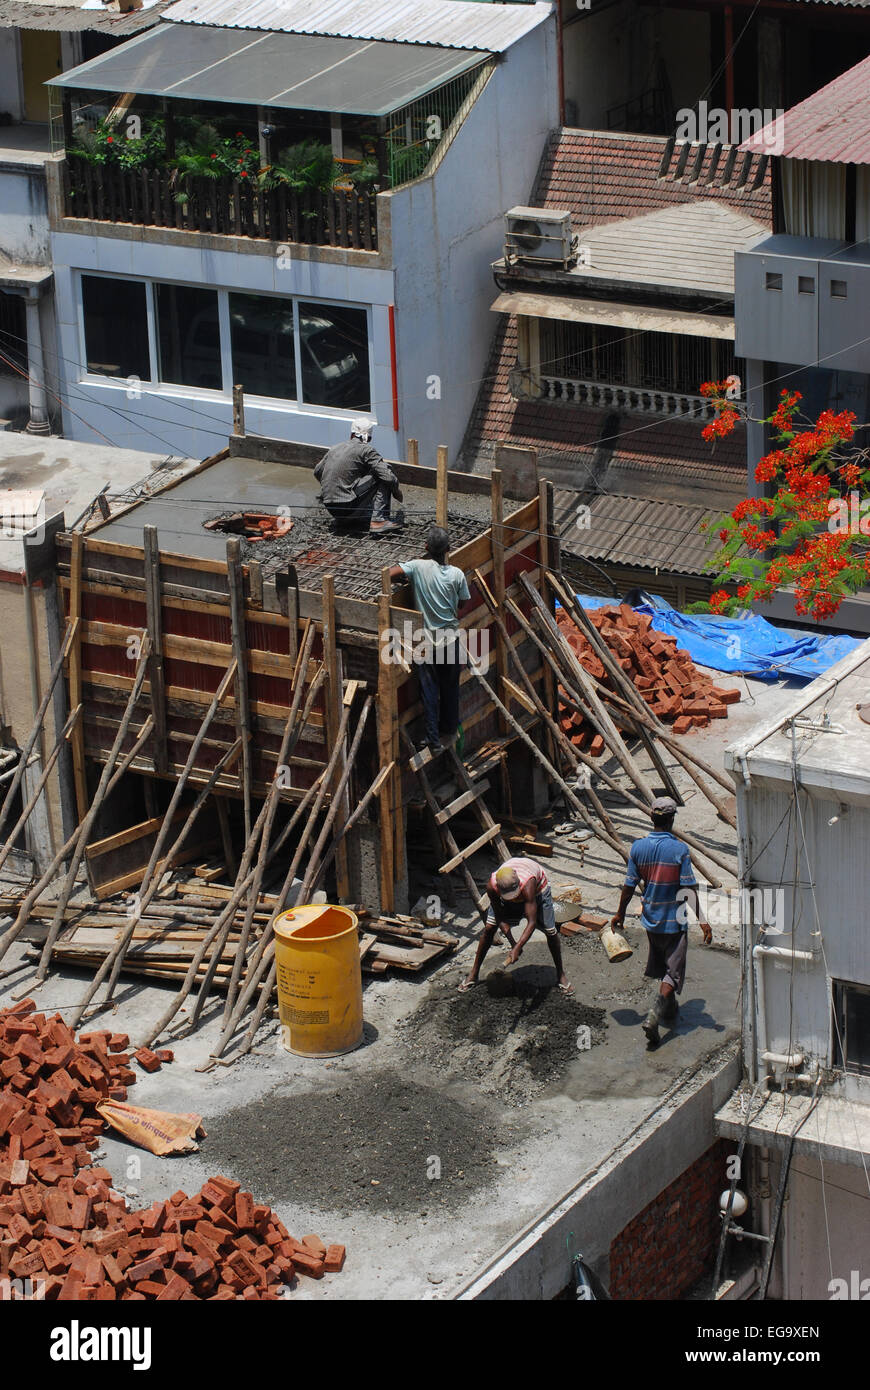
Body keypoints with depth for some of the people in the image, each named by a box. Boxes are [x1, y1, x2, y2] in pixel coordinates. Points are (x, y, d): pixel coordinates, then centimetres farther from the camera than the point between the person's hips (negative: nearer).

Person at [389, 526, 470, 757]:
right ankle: (449, 731, 32)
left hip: (426, 640, -2)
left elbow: (389, 574, -24)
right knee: (450, 688, 18)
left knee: (429, 690, 4)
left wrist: (403, 571, -2)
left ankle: (433, 740, 3)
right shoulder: (456, 574, -7)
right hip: (451, 638, 2)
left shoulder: (418, 567, -14)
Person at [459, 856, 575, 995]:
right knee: (489, 928, -6)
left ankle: (560, 974, 15)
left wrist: (517, 948, -51)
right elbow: (501, 918, -25)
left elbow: (532, 923, -45)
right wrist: (513, 944, -31)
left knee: (551, 931, -7)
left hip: (538, 886, -2)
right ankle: (474, 973, 8)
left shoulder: (527, 885, -48)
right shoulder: (492, 887, -38)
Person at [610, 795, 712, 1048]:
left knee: (660, 965, 24)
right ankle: (654, 1016, -16)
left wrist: (620, 913, 14)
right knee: (673, 972, 2)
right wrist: (701, 920, -10)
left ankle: (670, 1009, 41)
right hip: (675, 921, -5)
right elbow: (689, 889, -16)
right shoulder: (680, 849, -17)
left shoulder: (638, 847, -5)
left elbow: (629, 885, 0)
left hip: (651, 918, 5)